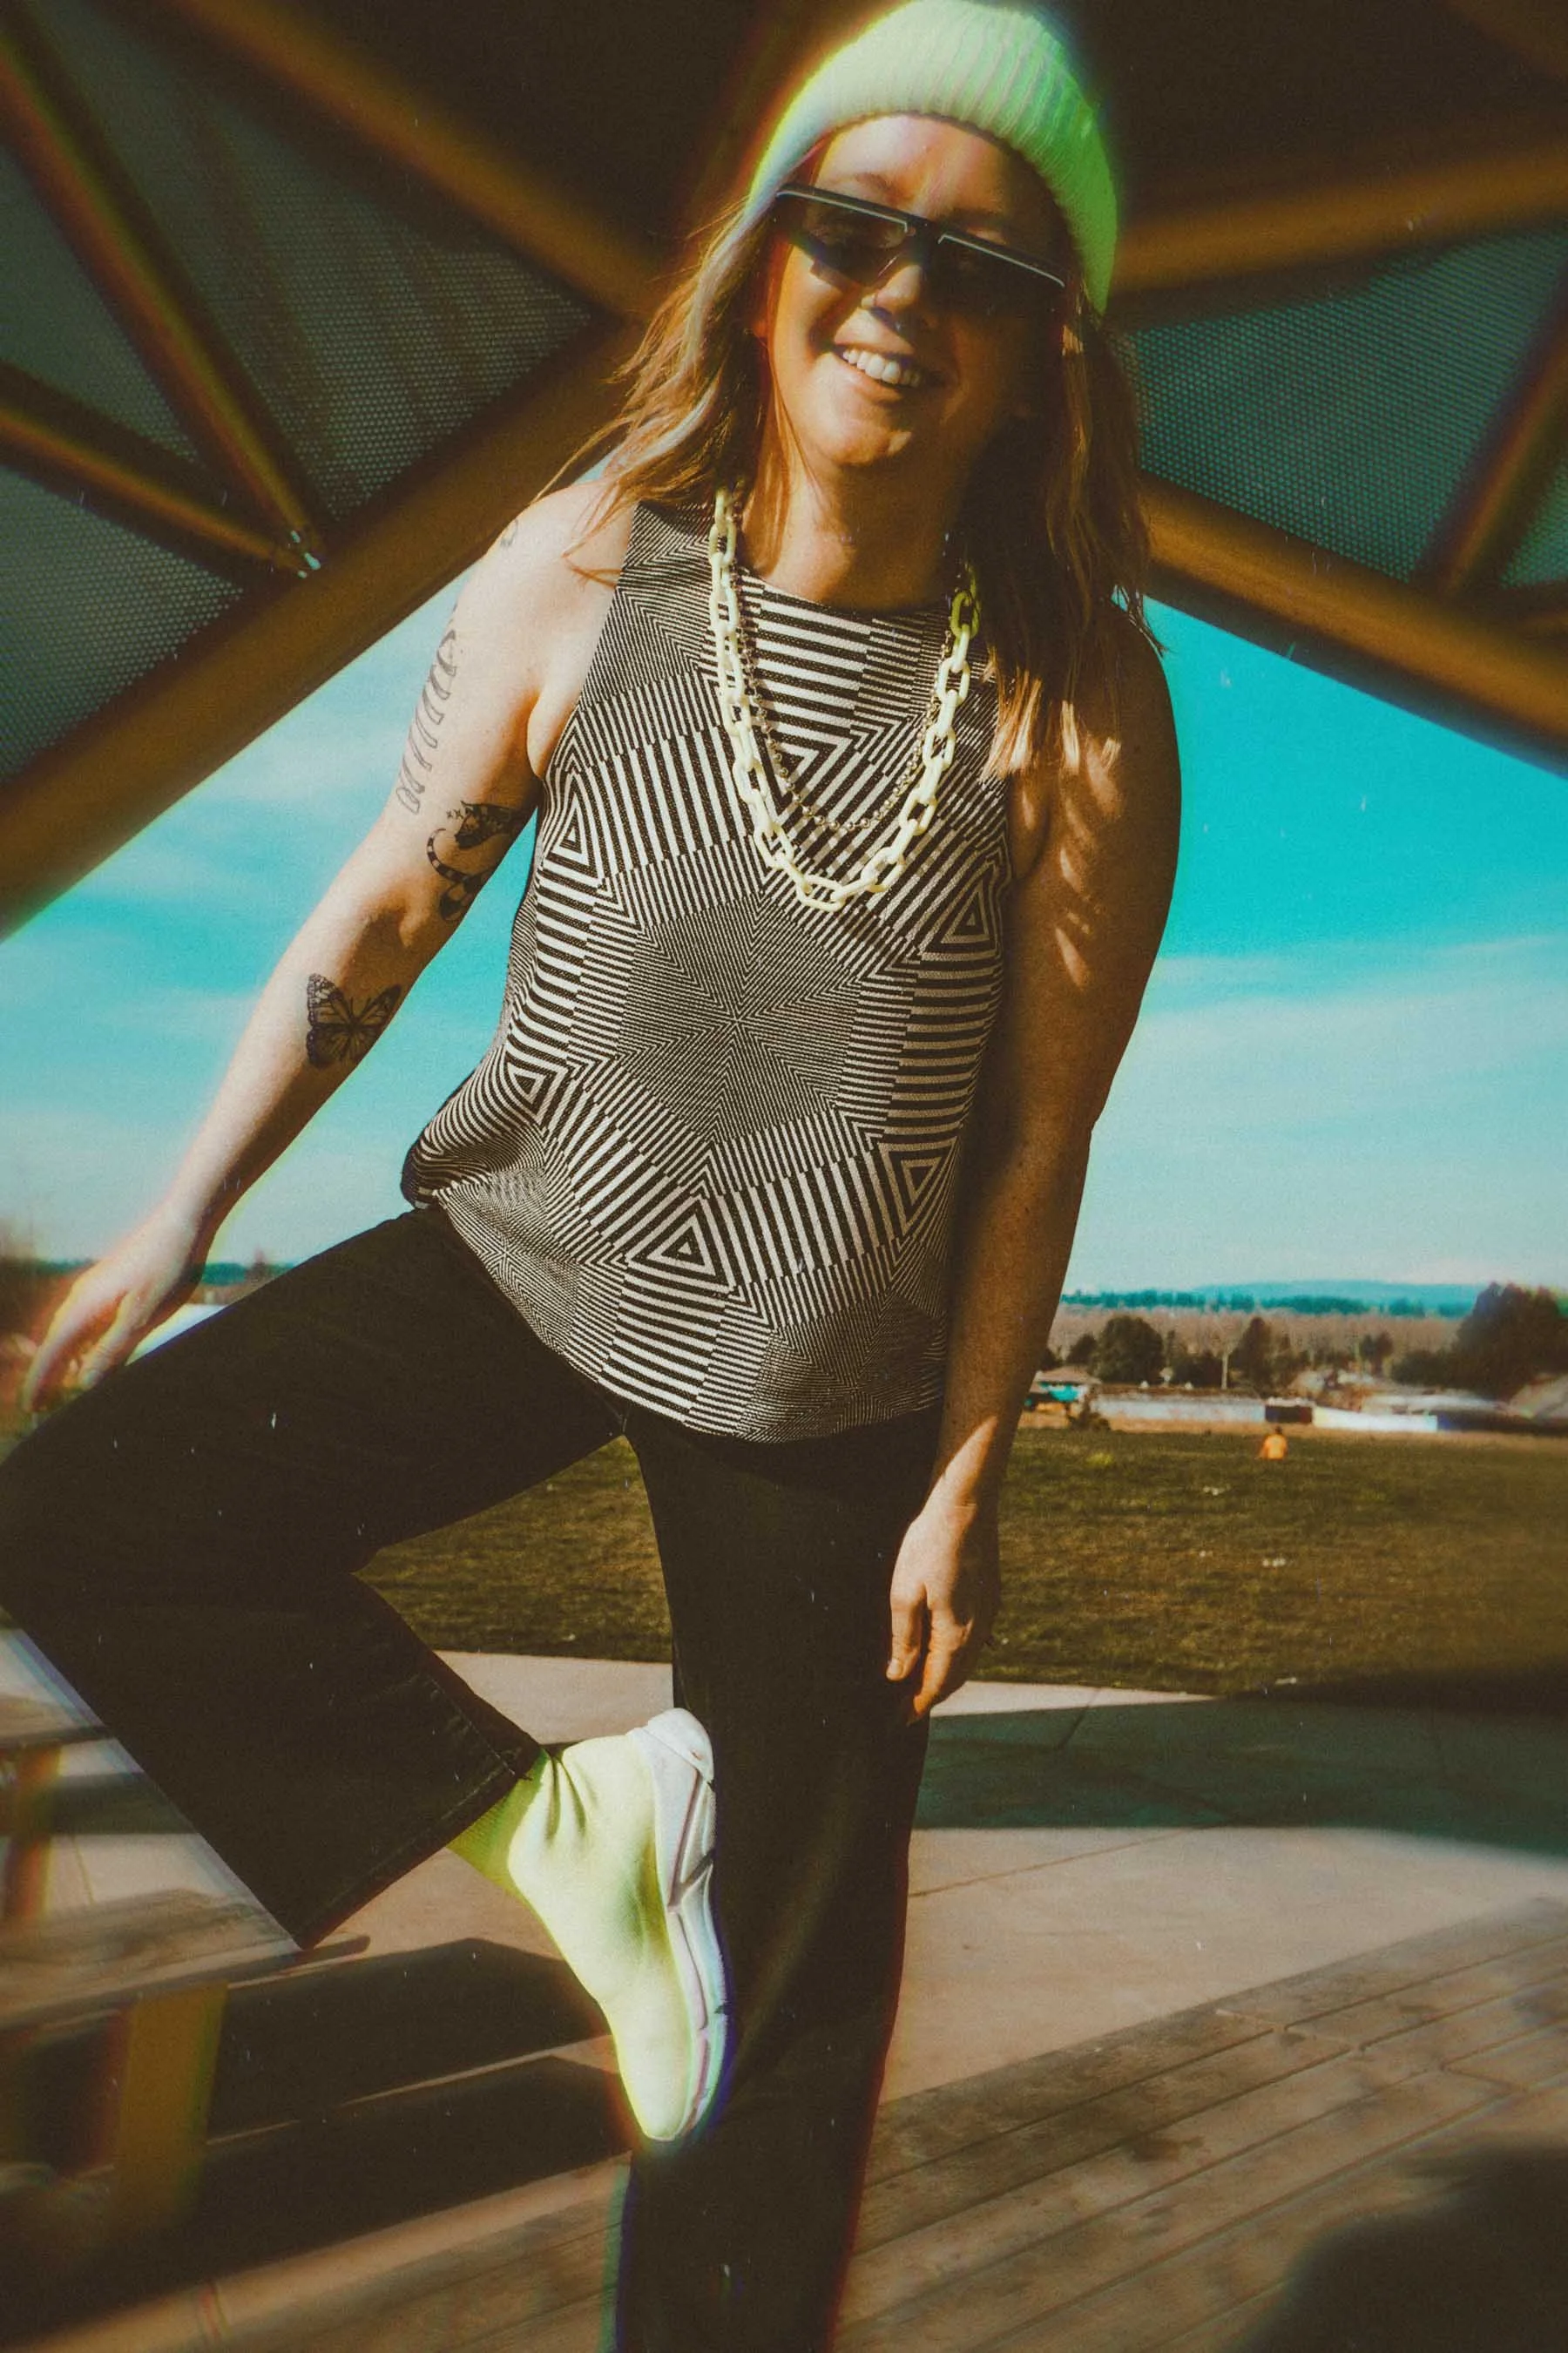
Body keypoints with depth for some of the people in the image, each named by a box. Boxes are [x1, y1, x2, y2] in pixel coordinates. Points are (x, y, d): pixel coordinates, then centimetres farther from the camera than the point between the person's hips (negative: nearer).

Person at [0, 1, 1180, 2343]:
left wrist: (967, 1479, -8)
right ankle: (562, 1825, 0)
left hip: (833, 1371, -1)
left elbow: (1040, 1131, -11)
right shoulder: (582, 567, -8)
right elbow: (383, 911, -1)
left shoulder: (1077, 697, -13)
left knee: (789, 1980, 10)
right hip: (528, 1251, 3)